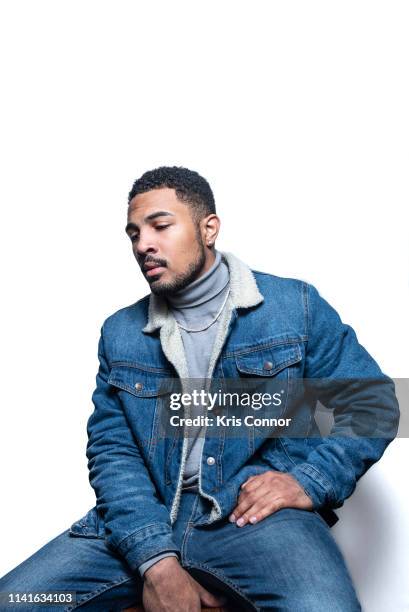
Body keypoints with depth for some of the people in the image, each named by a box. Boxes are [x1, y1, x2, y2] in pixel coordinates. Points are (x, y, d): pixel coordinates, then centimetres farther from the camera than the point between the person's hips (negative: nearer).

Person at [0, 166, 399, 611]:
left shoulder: (296, 306, 3)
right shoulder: (119, 332, 10)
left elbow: (373, 403, 5)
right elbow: (112, 450, 3)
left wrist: (310, 481, -12)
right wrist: (156, 562, -12)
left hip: (259, 515, -3)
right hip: (141, 523, 4)